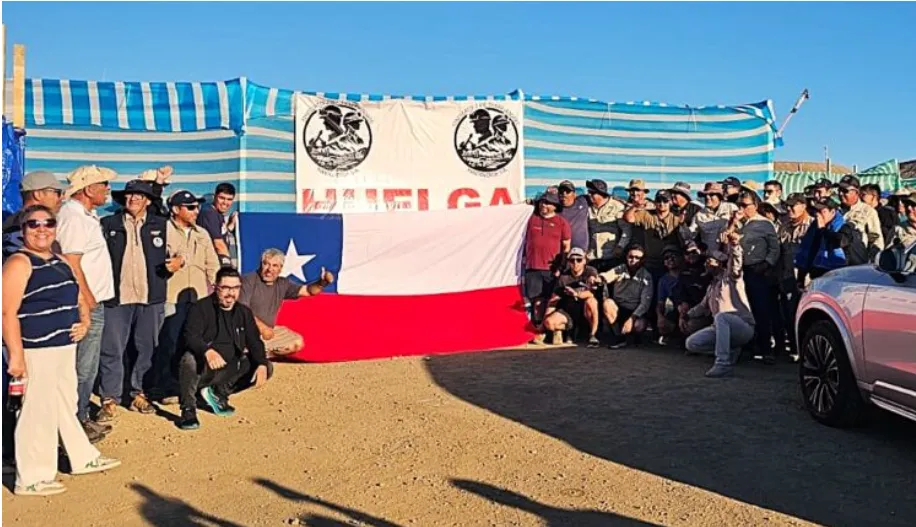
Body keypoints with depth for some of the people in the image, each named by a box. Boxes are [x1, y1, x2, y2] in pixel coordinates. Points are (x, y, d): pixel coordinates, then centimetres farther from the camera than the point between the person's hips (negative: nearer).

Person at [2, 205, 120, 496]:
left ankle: (84, 458, 33)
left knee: (67, 404, 20)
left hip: (65, 347, 9)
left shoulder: (60, 262, 14)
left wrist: (84, 321, 4)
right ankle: (31, 479, 8)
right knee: (38, 411, -4)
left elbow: (78, 298, 24)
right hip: (36, 351, -9)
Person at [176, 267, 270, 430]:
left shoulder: (244, 312, 9)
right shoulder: (201, 308, -8)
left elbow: (254, 342, 5)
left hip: (228, 370, 6)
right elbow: (190, 336, -24)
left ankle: (219, 392, 7)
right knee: (189, 359, -38)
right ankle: (188, 410, -17)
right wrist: (207, 351, -46)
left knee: (266, 368, -9)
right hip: (202, 368, -5)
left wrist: (262, 365, -15)